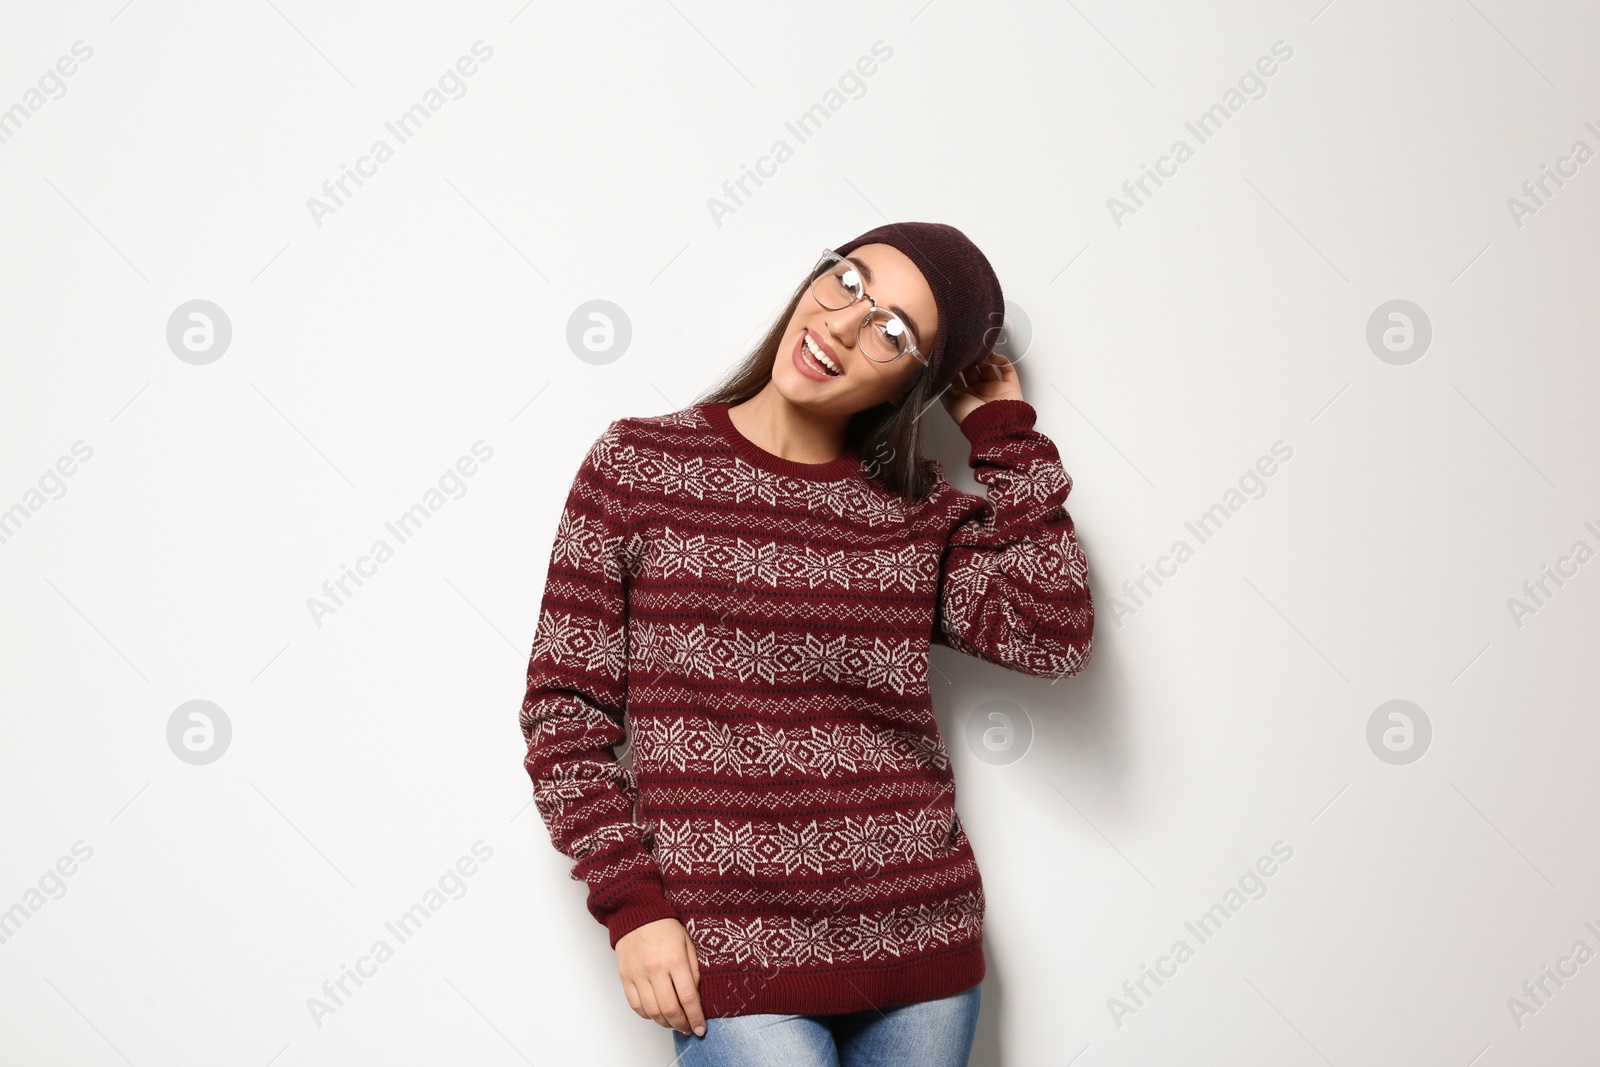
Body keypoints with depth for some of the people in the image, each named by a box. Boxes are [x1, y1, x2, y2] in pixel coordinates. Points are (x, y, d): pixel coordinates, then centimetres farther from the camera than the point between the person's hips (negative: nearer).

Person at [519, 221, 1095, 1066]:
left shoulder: (922, 512, 5)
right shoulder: (638, 464, -1)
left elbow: (1052, 636, -11)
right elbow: (564, 706, -1)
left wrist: (1005, 434, -3)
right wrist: (630, 902, -9)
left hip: (920, 943, 3)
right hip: (734, 961, -3)